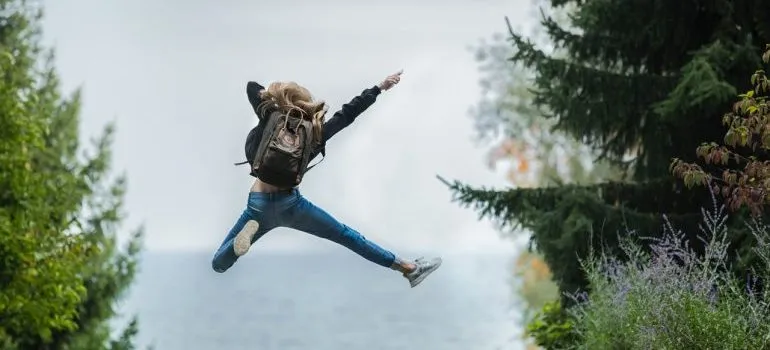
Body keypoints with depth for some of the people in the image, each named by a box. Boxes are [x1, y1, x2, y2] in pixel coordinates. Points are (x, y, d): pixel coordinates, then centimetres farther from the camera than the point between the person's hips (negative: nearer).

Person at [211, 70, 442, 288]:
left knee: (219, 265, 7)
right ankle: (408, 268, 16)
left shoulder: (269, 122, -5)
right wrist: (380, 88, 14)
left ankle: (248, 232, -22)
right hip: (290, 204, 1)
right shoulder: (314, 133, -4)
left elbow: (252, 86, 8)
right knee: (346, 236, 14)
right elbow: (348, 113, 6)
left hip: (258, 206, 0)